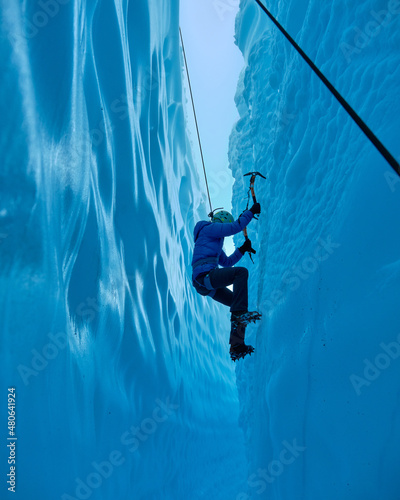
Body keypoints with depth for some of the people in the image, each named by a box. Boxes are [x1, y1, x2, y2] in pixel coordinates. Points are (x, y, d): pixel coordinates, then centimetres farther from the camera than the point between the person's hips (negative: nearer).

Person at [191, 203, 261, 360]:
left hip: (206, 284, 10)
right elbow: (236, 227, -7)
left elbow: (227, 262, 36)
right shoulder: (208, 228, 5)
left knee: (239, 306, 7)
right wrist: (251, 211, 3)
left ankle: (236, 347, 7)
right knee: (241, 272, -24)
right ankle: (239, 313, -29)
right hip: (204, 275, -10)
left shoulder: (214, 241, 34)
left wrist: (242, 249, 27)